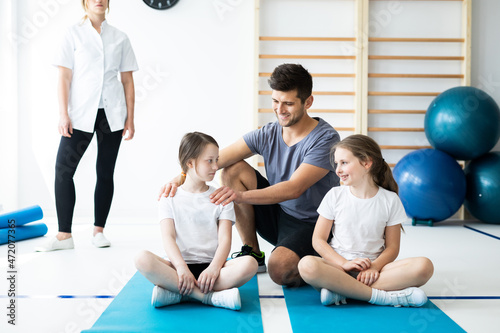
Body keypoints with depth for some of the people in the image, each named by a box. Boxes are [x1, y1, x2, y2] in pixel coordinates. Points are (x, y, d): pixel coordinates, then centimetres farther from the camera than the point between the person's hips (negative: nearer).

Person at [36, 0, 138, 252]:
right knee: (63, 169, -8)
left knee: (105, 172, 4)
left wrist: (130, 118, 4)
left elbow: (127, 80, 10)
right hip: (81, 113, -1)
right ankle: (64, 235, -2)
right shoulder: (73, 34, 6)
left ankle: (99, 231, 14)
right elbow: (64, 77, 1)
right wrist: (63, 114, -8)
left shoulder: (120, 38, 11)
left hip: (112, 114, 2)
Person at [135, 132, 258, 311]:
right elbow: (168, 237, -4)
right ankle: (210, 296, -30)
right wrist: (181, 267, -22)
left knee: (249, 264, -29)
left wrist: (214, 268, -19)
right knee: (143, 259, -30)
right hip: (179, 264, -1)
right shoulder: (170, 197, 10)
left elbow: (224, 239, 1)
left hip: (211, 264, 1)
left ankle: (176, 292, -29)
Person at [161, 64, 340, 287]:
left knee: (279, 269, -35)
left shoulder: (326, 139, -18)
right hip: (276, 215, 6)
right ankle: (252, 254, -1)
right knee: (233, 169, -10)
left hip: (311, 225, -6)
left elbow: (294, 189, -29)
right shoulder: (267, 134, -1)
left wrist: (242, 195, -41)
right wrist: (180, 178, -26)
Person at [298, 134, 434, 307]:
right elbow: (318, 240, 2)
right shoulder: (335, 196, 4)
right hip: (338, 264, -1)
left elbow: (392, 247, 3)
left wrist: (374, 266, -17)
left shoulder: (390, 200, 4)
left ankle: (339, 290, -28)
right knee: (307, 265, -34)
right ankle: (384, 296, -29)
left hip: (372, 266, 1)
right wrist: (344, 263, -14)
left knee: (424, 266, -26)